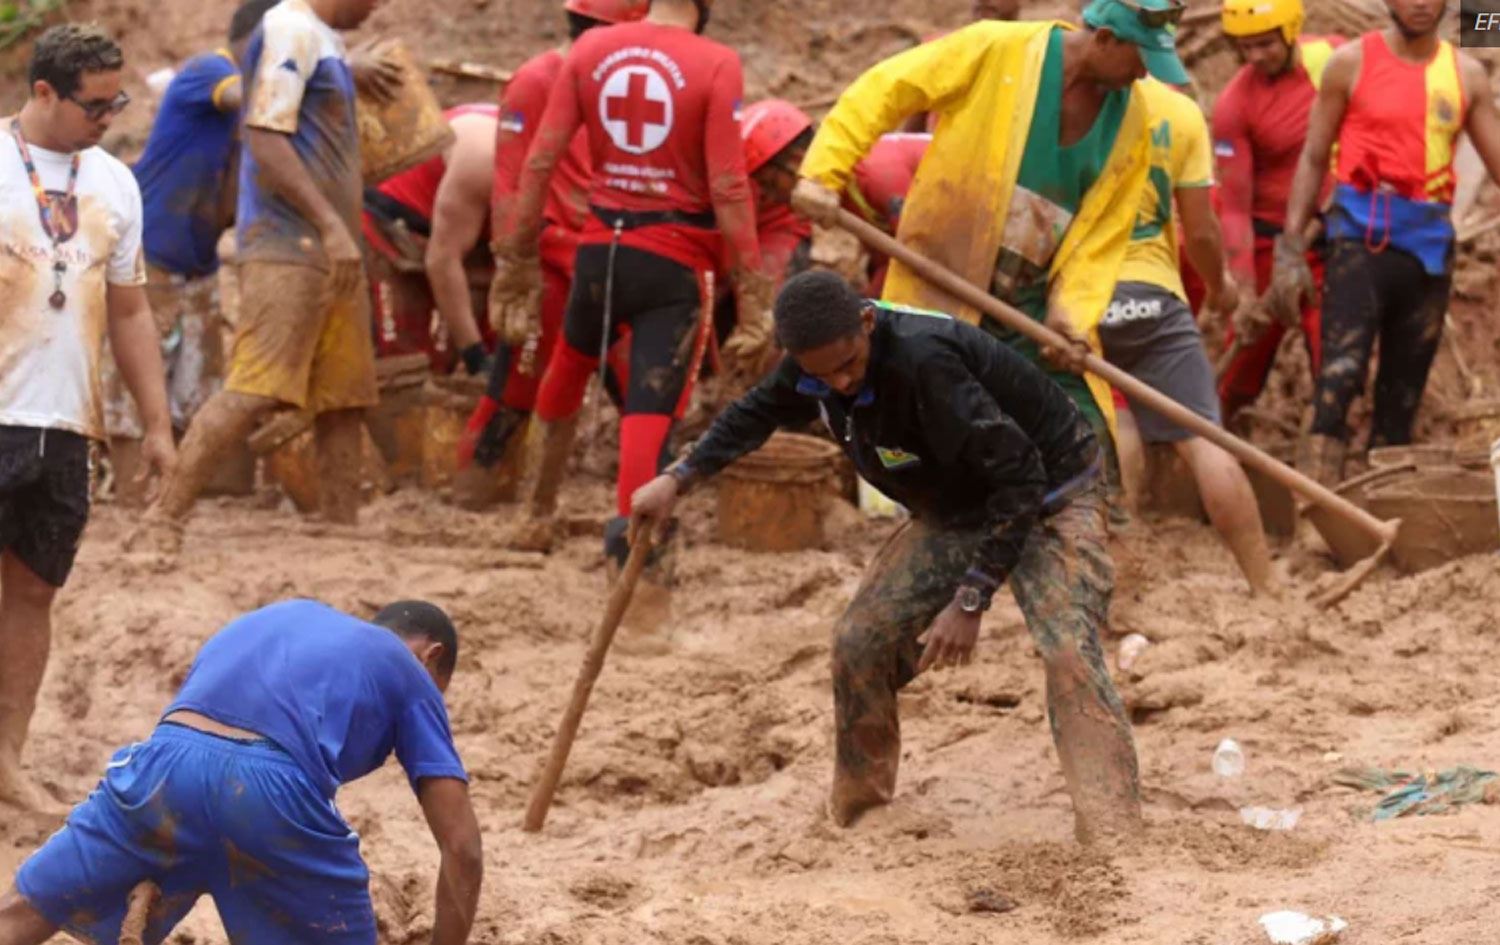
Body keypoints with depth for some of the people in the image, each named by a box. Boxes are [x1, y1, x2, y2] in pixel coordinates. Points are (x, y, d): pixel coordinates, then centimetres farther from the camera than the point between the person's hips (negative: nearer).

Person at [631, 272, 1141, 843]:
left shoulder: (923, 361, -38)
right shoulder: (817, 363, -12)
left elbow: (1019, 479, -34)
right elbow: (758, 413, 13)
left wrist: (969, 602, -32)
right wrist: (678, 480, 3)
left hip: (1047, 501, -7)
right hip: (956, 510, 8)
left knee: (1069, 651, -27)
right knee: (860, 641, 0)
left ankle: (1113, 835, -30)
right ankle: (854, 812, 19)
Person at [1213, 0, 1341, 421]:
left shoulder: (1336, 56, -5)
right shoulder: (1234, 105, -15)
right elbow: (1235, 207, -14)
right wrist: (1245, 292, -18)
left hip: (1335, 237, 2)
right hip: (1270, 241, -2)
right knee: (1240, 379, 2)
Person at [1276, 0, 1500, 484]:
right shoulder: (1352, 63, 2)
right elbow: (1313, 158, 5)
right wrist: (1291, 248, -1)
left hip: (1430, 244, 4)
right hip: (1362, 235, -4)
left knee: (1403, 391, 7)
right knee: (1340, 375, -17)